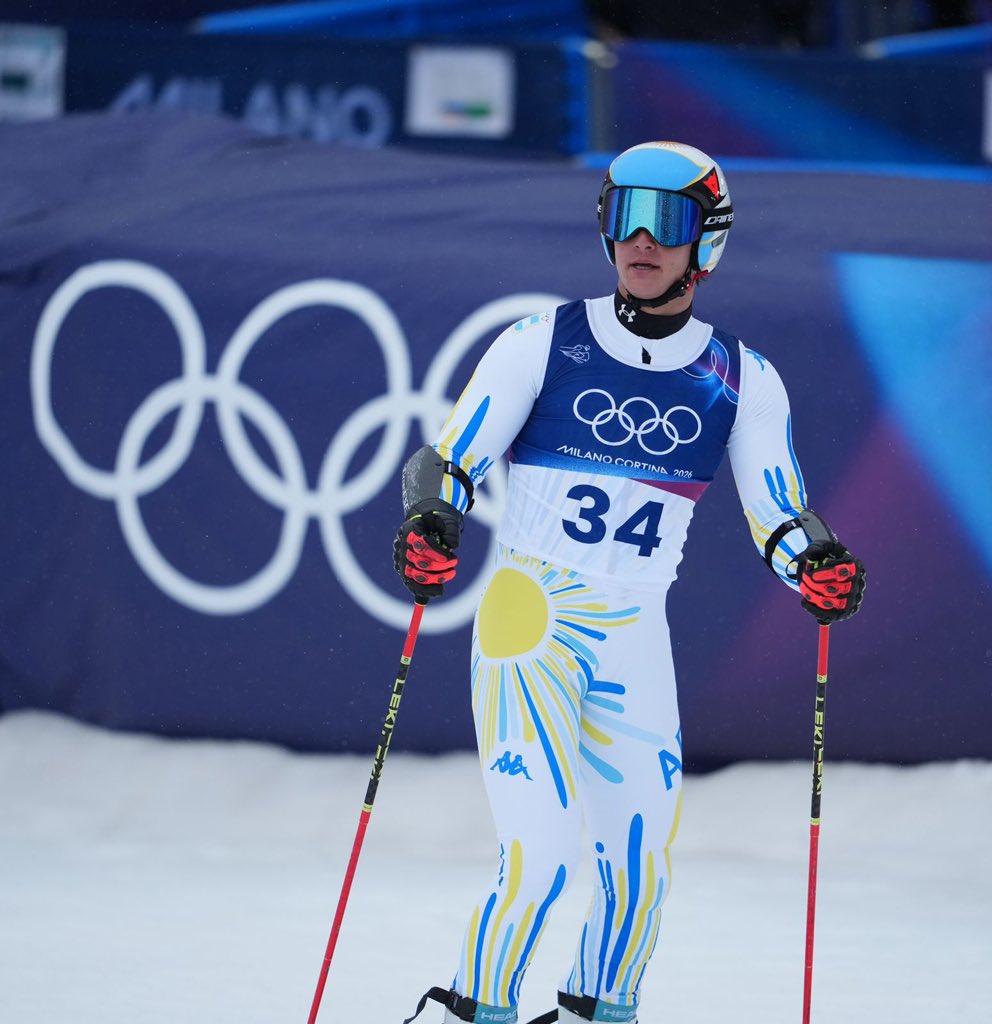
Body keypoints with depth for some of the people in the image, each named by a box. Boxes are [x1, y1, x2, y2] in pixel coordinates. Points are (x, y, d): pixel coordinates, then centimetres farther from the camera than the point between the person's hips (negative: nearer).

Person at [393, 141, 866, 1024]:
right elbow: (447, 464, -2)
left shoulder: (742, 380, 5)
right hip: (530, 625, -3)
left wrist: (819, 565, -15)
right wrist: (428, 527, -23)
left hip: (634, 643, 3)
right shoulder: (542, 345, -2)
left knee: (642, 868, 7)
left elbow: (780, 520, 7)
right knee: (543, 857, -16)